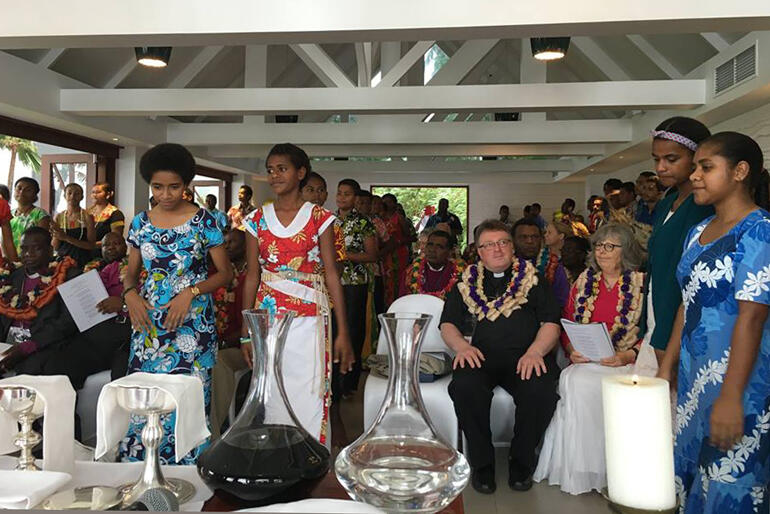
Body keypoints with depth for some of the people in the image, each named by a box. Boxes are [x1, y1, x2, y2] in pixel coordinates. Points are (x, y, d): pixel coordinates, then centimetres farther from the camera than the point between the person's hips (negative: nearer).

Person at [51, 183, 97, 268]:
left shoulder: (87, 216, -3)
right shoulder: (58, 217, 7)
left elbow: (92, 245, -10)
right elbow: (55, 247, 8)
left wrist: (67, 238, -16)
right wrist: (56, 235, -12)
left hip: (82, 262, -3)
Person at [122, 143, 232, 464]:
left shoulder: (203, 222, -4)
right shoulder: (140, 223, 7)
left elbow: (225, 273, -2)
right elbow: (131, 273, 16)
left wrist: (191, 292, -16)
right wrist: (130, 294, -5)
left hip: (193, 326, -3)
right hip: (149, 324, 4)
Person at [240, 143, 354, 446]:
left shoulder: (319, 218, 0)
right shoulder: (257, 220, 7)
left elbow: (331, 275, -4)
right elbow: (252, 277, 8)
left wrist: (343, 332, -8)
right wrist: (246, 332, 5)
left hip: (308, 318, -2)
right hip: (266, 316, 3)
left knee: (308, 397, -2)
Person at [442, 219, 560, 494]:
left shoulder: (532, 280, 16)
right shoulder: (467, 283, 20)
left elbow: (551, 322, 6)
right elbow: (447, 324, 15)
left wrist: (535, 351, -13)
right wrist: (461, 346, -7)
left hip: (524, 356, 0)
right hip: (480, 356, 1)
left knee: (541, 389, -31)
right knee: (465, 386, -32)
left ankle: (521, 459, -4)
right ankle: (482, 461, -9)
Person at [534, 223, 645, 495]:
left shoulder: (641, 284, 3)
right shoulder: (584, 281, 15)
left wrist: (627, 356, -14)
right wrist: (571, 349, -3)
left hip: (623, 363, -3)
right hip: (584, 361, 4)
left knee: (578, 381, -31)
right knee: (573, 380, -29)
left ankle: (592, 470, -15)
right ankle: (577, 472, -16)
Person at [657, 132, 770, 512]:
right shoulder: (697, 232, 10)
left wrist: (730, 396, -22)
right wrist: (667, 367, 13)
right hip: (694, 373, 8)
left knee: (729, 483, 1)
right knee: (690, 470, 15)